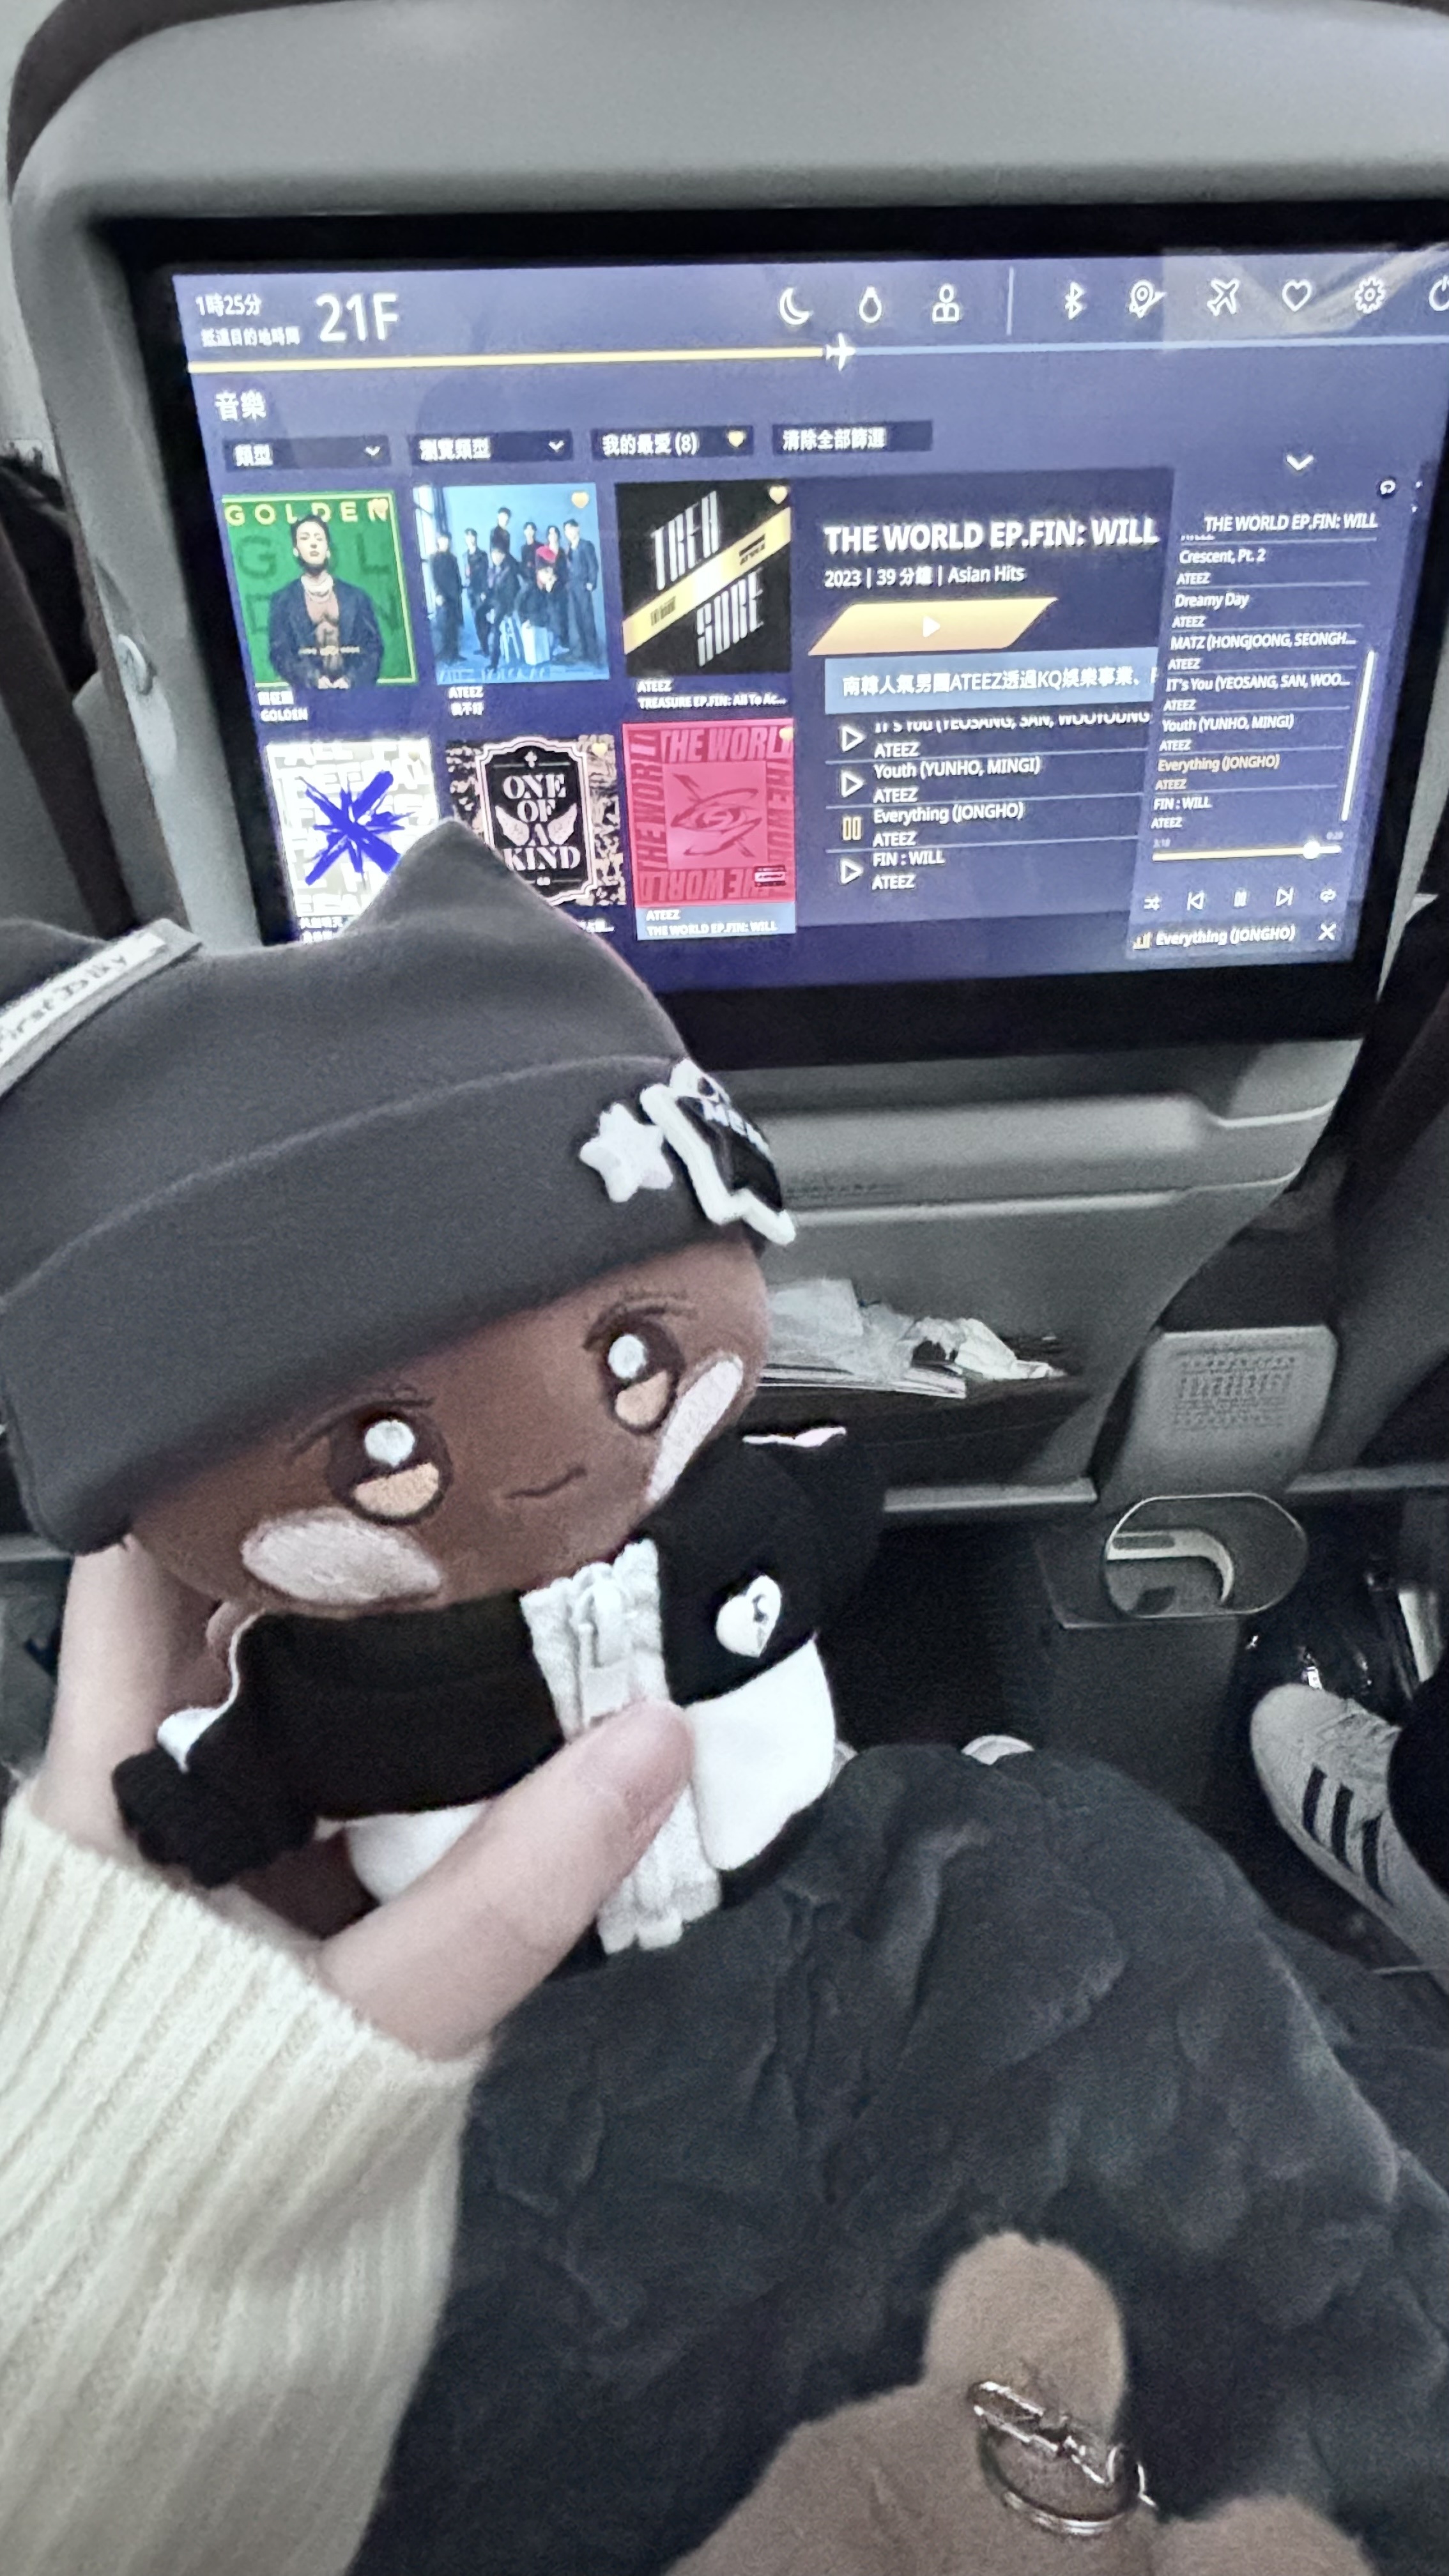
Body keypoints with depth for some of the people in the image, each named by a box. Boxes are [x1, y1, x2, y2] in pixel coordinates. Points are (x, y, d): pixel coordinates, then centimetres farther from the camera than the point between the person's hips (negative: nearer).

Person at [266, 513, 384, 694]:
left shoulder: (356, 596, 16)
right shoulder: (283, 599, 13)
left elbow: (373, 647, 8)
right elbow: (280, 652, 4)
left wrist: (351, 680, -11)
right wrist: (314, 681, -14)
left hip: (354, 689, 1)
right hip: (308, 692, -1)